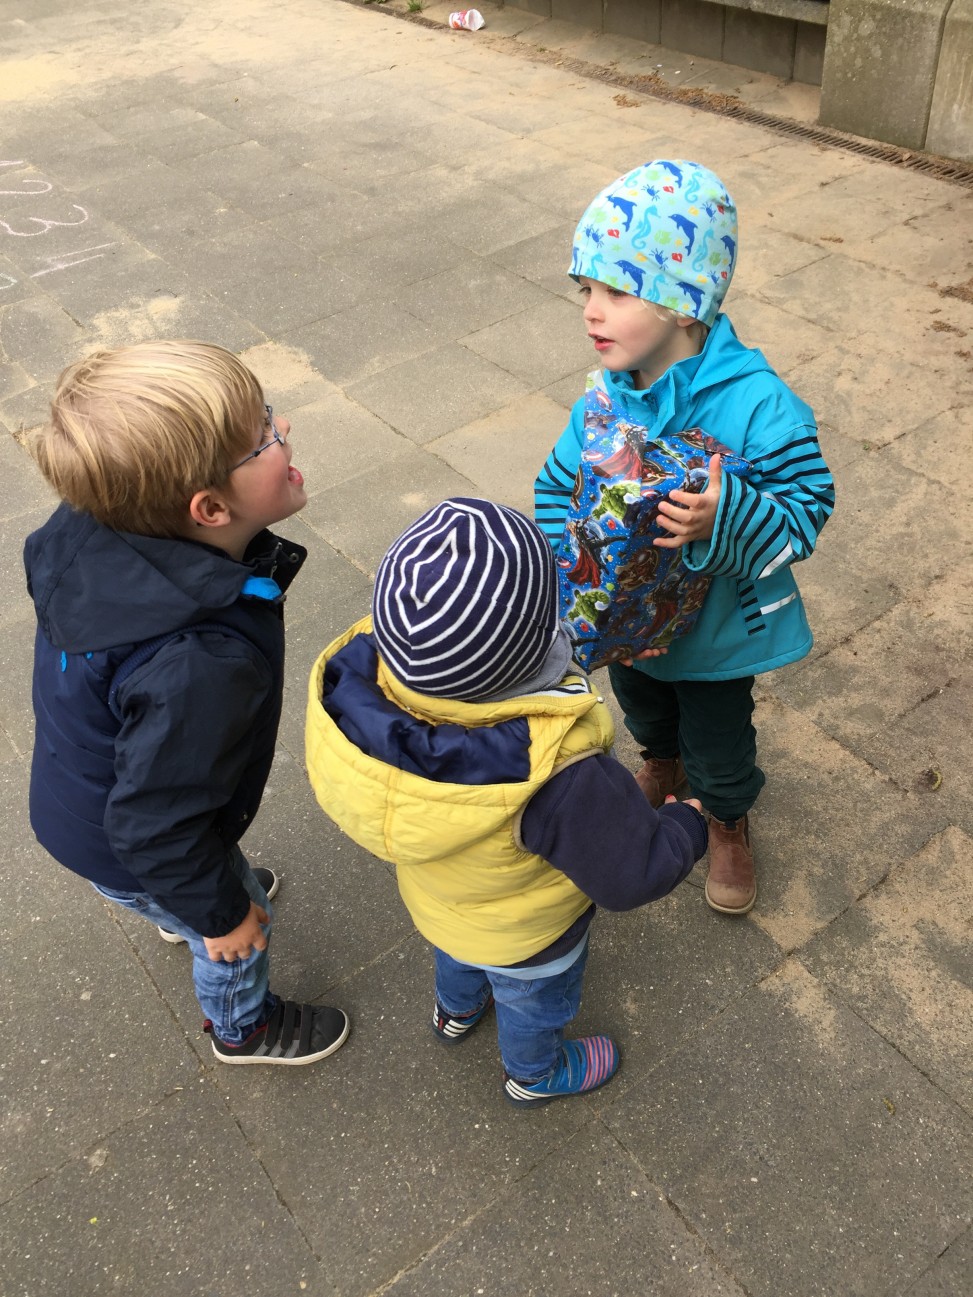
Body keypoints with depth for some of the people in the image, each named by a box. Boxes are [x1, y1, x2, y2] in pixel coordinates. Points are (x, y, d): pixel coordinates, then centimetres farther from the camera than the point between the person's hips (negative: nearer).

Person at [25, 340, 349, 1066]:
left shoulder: (95, 537, -23)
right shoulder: (199, 665, -48)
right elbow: (156, 827, -34)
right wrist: (221, 911, -15)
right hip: (126, 852, -7)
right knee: (236, 938, 24)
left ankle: (178, 915, 73)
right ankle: (245, 1029, 57)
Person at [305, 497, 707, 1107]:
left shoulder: (356, 681, -36)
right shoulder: (560, 774, -48)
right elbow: (634, 875, -31)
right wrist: (687, 826, -11)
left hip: (432, 898, 5)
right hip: (525, 936, -4)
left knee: (457, 953, 40)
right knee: (534, 1001, 32)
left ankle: (457, 1009, 73)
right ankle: (535, 1074, 64)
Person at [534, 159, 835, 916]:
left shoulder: (757, 406, -32)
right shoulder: (606, 399, -17)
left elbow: (806, 511, -25)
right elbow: (557, 489, -7)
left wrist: (725, 519, -44)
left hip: (715, 632, -4)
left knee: (718, 744, 20)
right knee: (644, 709, 33)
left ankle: (729, 824, 54)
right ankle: (662, 765, 68)